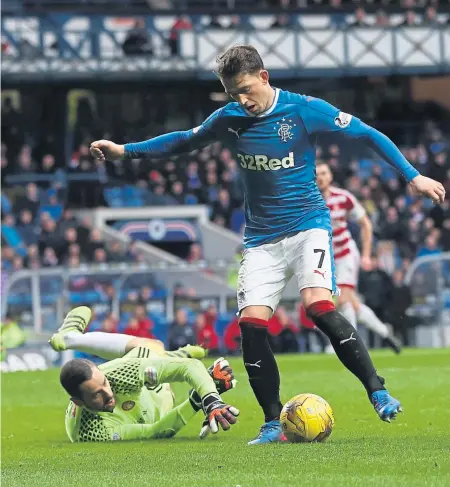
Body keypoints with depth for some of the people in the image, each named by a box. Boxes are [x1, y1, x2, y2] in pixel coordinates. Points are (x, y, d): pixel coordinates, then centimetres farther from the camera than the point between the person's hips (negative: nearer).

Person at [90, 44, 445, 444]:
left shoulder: (305, 110, -10)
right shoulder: (228, 120, 2)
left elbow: (366, 134, -4)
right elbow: (183, 141, 20)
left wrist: (413, 176, -8)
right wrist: (124, 151, 17)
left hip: (308, 224, -4)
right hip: (262, 239, 4)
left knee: (319, 306, -27)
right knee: (251, 322, -11)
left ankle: (378, 393, -18)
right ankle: (273, 423, 1)